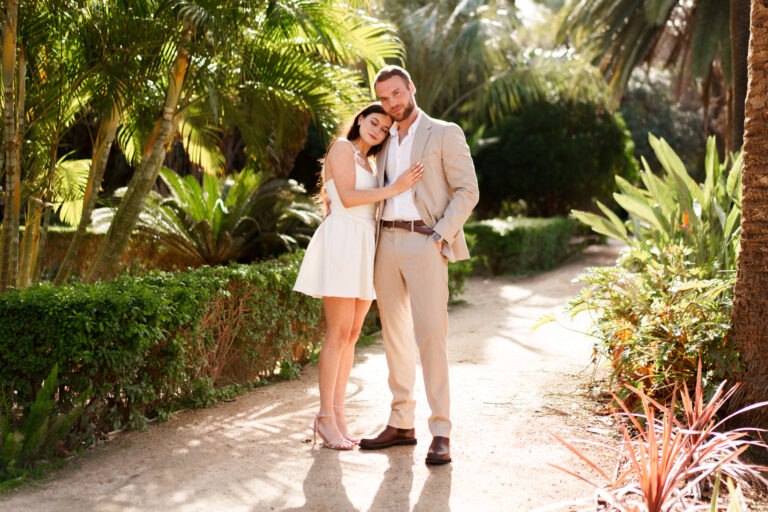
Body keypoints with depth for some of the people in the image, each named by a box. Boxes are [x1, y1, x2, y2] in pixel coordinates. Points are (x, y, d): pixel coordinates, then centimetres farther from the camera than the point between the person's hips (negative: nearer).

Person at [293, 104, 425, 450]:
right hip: (341, 240, -8)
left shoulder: (366, 162, 24)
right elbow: (347, 198, -13)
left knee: (351, 335, 5)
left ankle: (337, 415, 9)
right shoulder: (342, 148, -1)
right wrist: (393, 190, -15)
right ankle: (325, 419, -5)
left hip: (364, 248, 8)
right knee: (339, 333, -10)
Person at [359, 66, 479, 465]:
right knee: (394, 335, 8)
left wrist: (440, 235, -14)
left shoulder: (444, 133, 1)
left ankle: (440, 432, -8)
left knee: (430, 335, -12)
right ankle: (401, 424, 17)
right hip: (386, 243, 6)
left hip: (425, 243, -6)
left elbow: (467, 191, -5)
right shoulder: (385, 141, 20)